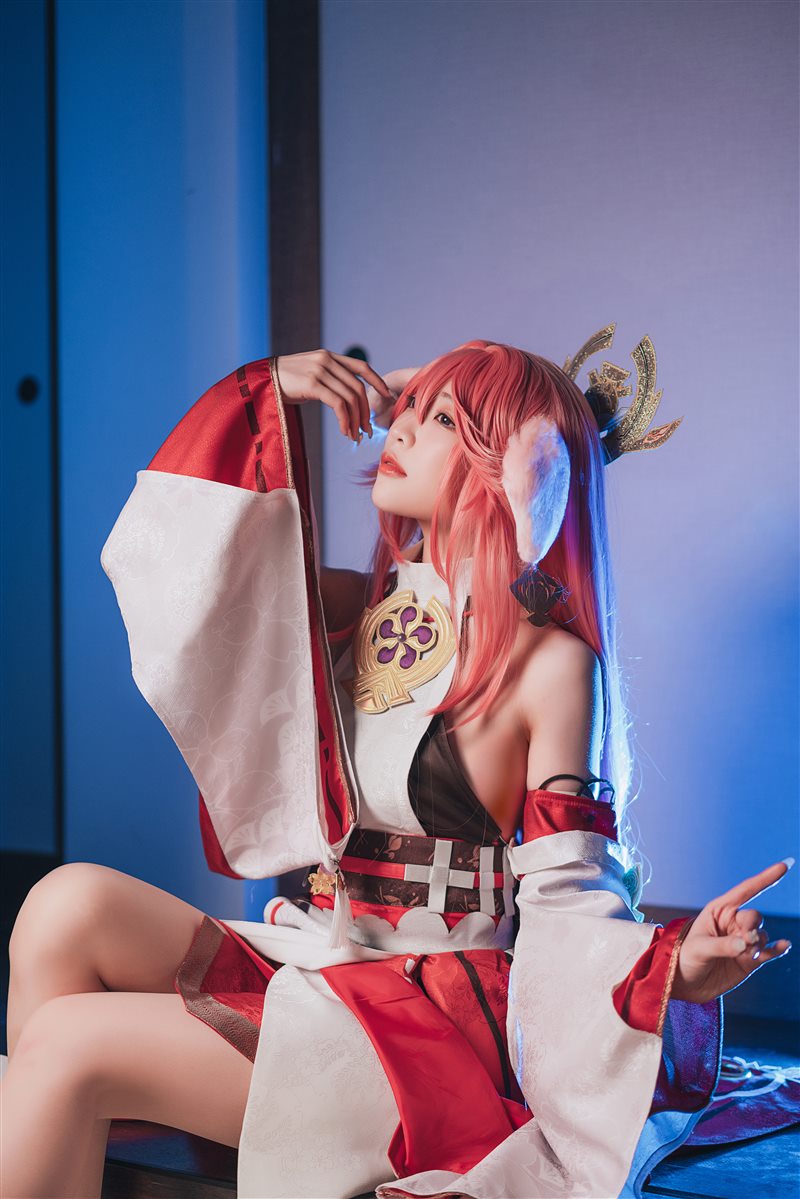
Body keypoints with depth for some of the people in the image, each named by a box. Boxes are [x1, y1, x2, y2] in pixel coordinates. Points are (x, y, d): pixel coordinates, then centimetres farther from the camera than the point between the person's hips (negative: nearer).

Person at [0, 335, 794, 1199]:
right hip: (311, 969, 6)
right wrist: (267, 394, 4)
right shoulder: (352, 609, 11)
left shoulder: (551, 661, -7)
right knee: (72, 904, -20)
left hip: (438, 1025, -6)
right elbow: (173, 549, 10)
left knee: (70, 1044, -21)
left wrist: (671, 967, -28)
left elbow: (564, 898, -7)